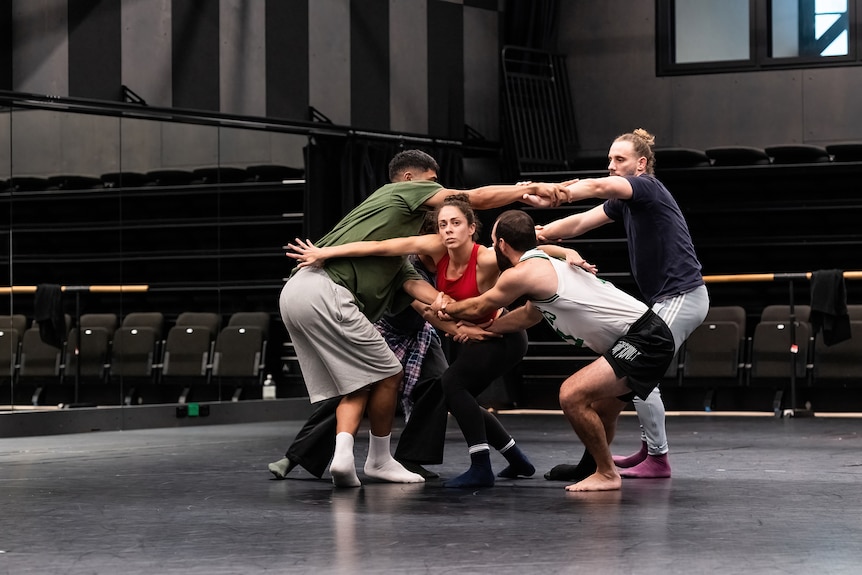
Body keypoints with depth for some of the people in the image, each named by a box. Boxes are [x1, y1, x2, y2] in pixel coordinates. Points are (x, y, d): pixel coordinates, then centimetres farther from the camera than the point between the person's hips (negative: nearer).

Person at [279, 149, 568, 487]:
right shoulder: (404, 190, 10)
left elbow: (414, 285, 19)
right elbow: (476, 197, 5)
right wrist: (531, 191, 9)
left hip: (294, 294, 9)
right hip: (324, 291, -9)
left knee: (357, 385, 10)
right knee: (387, 375, 0)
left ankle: (342, 455, -10)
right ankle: (379, 460, 12)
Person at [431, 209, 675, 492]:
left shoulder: (519, 274, -12)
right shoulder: (546, 266, 17)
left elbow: (478, 309, 5)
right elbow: (529, 314, 34)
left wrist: (444, 307, 23)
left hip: (644, 341, -10)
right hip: (647, 334, 10)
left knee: (572, 395, -17)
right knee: (599, 414, 24)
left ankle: (607, 474, -4)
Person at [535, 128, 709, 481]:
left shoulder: (647, 187, -13)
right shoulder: (624, 201, 14)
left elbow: (598, 187, -31)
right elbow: (580, 223, 6)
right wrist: (543, 232, -11)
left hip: (682, 298, -10)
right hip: (664, 300, 10)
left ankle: (658, 459, -1)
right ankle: (649, 449, 26)